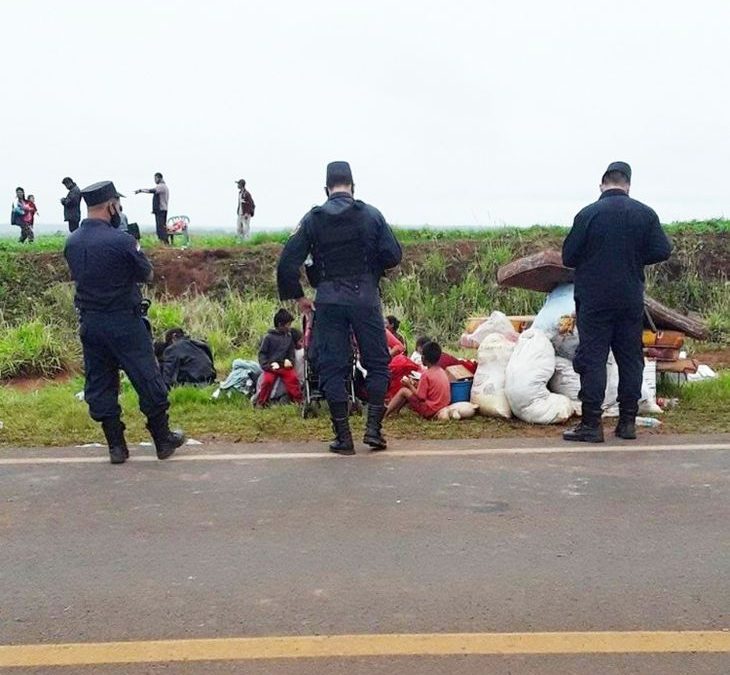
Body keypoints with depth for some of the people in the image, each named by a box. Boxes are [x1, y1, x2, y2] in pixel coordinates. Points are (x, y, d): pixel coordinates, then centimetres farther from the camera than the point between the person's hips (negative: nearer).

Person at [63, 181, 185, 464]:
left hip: (89, 322, 6)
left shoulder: (71, 242, 2)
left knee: (99, 385, 11)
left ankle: (116, 446, 17)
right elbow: (147, 275, -7)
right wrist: (136, 250, 10)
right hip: (124, 322, -6)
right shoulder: (121, 240, -18)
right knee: (147, 380, 6)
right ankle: (164, 440, 16)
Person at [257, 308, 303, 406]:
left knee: (293, 378, -18)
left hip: (285, 365, 3)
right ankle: (261, 403, -4)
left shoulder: (289, 337, 7)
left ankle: (298, 401, -8)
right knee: (267, 381, -22)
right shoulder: (269, 337, -3)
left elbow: (291, 352, 16)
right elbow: (262, 353, 0)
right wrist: (267, 365, -12)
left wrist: (290, 360, -4)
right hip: (271, 366, -3)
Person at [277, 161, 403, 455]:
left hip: (329, 301, 1)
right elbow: (393, 256, -4)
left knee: (332, 367, 6)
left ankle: (343, 436, 7)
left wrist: (297, 296, 9)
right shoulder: (371, 214, 0)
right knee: (377, 362, 12)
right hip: (365, 297, 0)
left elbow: (287, 262, -3)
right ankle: (373, 428, 5)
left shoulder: (312, 219, 2)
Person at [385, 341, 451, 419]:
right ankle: (395, 410, 30)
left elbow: (420, 397, -15)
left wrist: (410, 385, -2)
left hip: (430, 411, -9)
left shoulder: (426, 375, -17)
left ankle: (385, 413, 8)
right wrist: (414, 385, 13)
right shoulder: (442, 371, 7)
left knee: (404, 391, 2)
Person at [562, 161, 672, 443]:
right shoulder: (646, 214, 0)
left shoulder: (588, 214, -9)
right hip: (631, 300, 3)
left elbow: (568, 257, -5)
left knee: (592, 359, 0)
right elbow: (662, 250, -1)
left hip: (594, 299, -3)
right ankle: (628, 422, 16)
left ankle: (591, 424, 0)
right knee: (631, 359, 12)